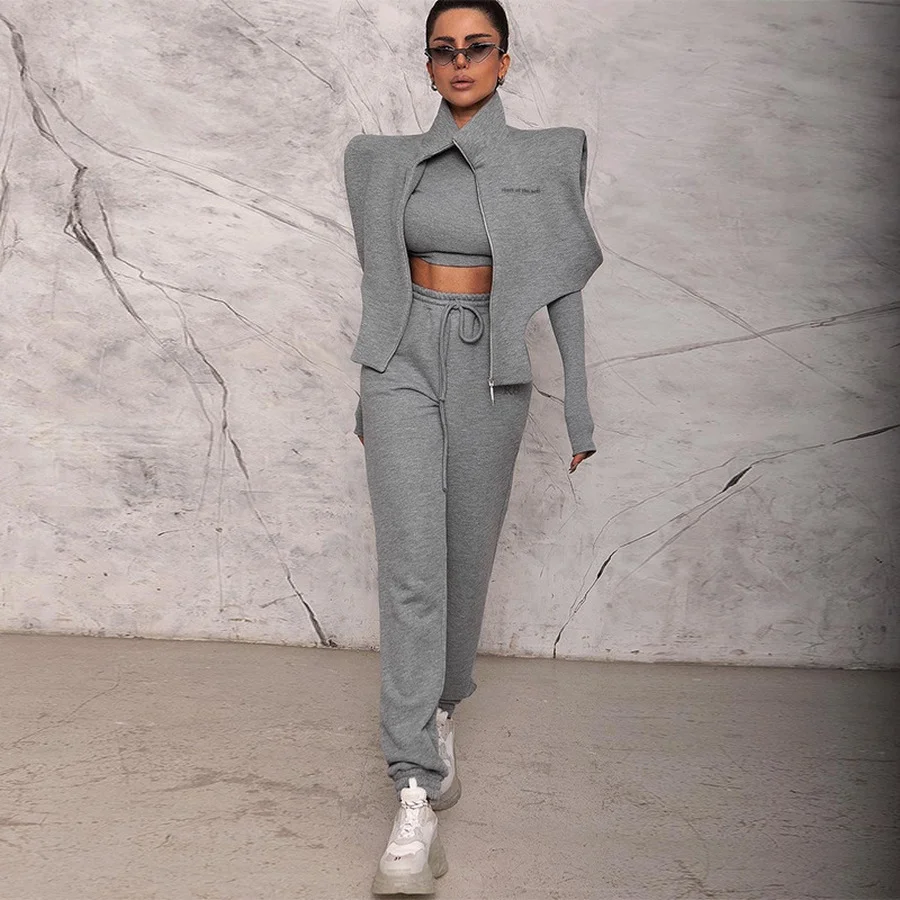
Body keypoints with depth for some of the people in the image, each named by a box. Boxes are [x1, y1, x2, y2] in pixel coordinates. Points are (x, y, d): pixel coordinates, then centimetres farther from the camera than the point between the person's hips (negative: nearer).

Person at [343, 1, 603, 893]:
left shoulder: (545, 159, 2)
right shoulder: (390, 162, 8)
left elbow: (563, 287, 1)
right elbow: (382, 281, 14)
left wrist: (580, 411, -2)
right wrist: (368, 393, 17)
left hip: (490, 374, 0)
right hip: (405, 366, 0)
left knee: (466, 558, 9)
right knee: (411, 567, -12)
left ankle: (442, 707, 38)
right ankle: (416, 795, -13)